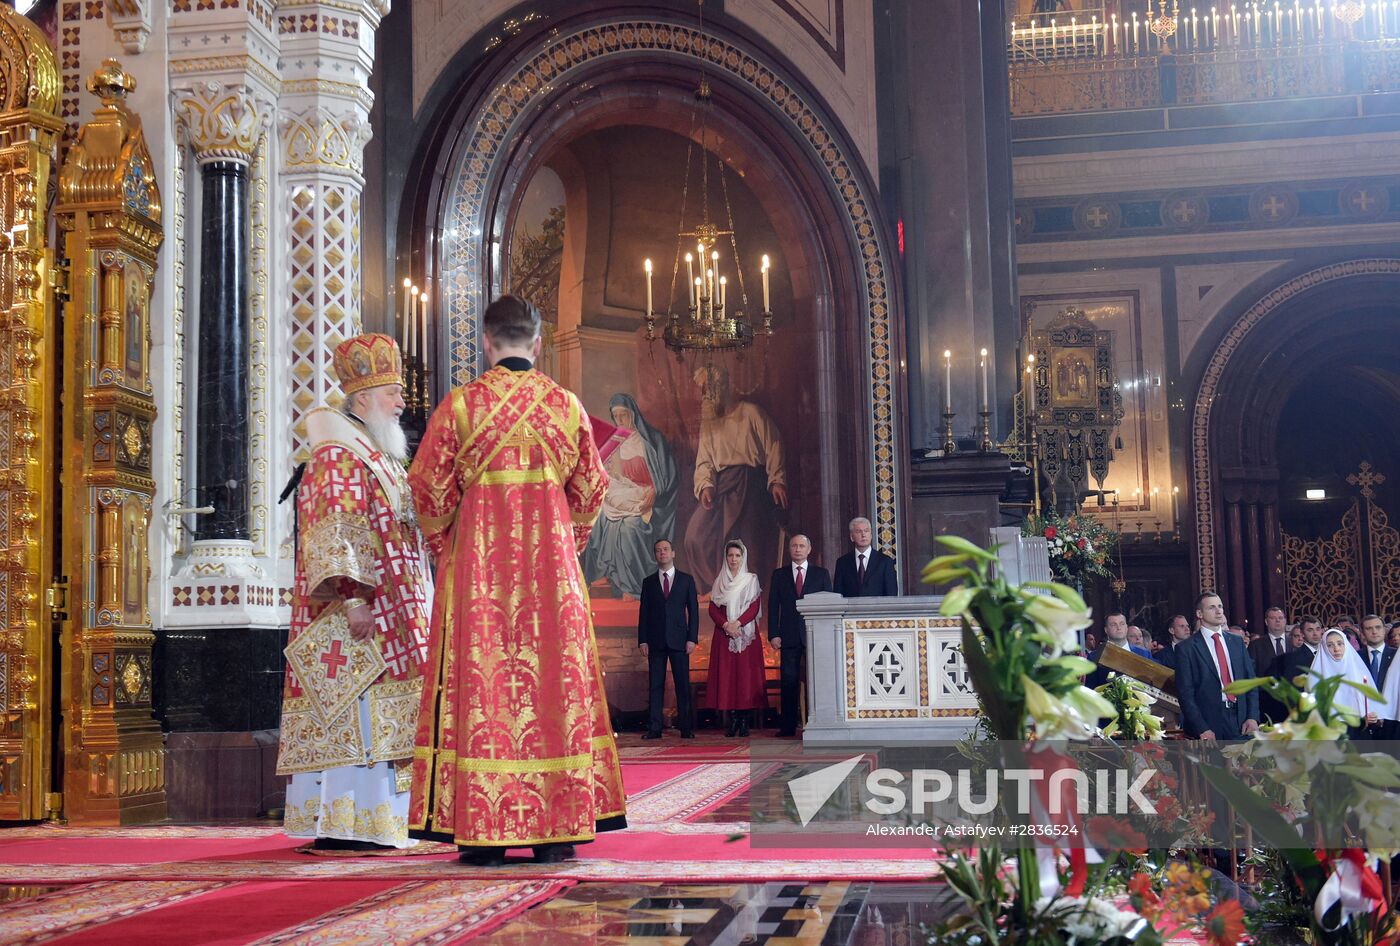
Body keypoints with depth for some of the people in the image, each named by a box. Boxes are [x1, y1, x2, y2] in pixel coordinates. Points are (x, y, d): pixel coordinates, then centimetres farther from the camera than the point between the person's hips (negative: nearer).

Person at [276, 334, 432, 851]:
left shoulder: (381, 458, 22)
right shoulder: (337, 458, -9)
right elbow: (331, 536, -18)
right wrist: (352, 599, -27)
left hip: (389, 614, 10)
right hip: (357, 617, -10)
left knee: (376, 722, 8)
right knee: (354, 710, -11)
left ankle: (373, 821, 11)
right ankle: (341, 825, -10)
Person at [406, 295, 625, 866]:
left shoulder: (460, 404, -3)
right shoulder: (567, 406, 4)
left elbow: (429, 487, -1)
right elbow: (590, 489, 10)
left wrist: (446, 552, 14)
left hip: (477, 562, -2)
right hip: (552, 562, 2)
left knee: (480, 684, 1)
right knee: (554, 681, 6)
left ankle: (483, 830, 1)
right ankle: (555, 829, 7)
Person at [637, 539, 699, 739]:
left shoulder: (686, 580, 8)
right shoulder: (648, 582, 11)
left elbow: (693, 610, 6)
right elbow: (643, 612, 9)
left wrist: (692, 638, -4)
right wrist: (642, 640, 0)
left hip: (679, 639, -1)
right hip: (656, 640, 1)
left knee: (683, 684, -2)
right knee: (656, 685, 0)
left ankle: (686, 728, 2)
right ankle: (655, 728, 1)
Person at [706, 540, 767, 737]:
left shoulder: (751, 580, 6)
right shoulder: (719, 582, 13)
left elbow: (754, 607, -2)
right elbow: (712, 609, 6)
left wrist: (737, 623, -15)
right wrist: (726, 625, -11)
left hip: (747, 634, -2)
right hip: (723, 634, 2)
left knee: (746, 673, -6)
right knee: (726, 674, -4)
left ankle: (745, 721, -4)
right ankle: (732, 719, -2)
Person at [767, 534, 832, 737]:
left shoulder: (821, 574, 10)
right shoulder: (779, 575, 12)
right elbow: (773, 606, 8)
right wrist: (773, 634, -3)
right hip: (789, 636, 1)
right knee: (789, 681, 0)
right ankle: (788, 726, 3)